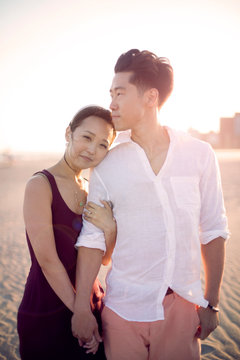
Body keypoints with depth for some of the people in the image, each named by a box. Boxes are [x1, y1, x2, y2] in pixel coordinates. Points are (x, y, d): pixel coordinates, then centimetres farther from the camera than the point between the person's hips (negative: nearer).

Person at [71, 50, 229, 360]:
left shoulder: (199, 155, -2)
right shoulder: (107, 166, -2)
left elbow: (212, 232, 1)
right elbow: (92, 240, -2)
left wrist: (211, 303, 2)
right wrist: (81, 308, -4)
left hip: (182, 307, 1)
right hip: (123, 308, 0)